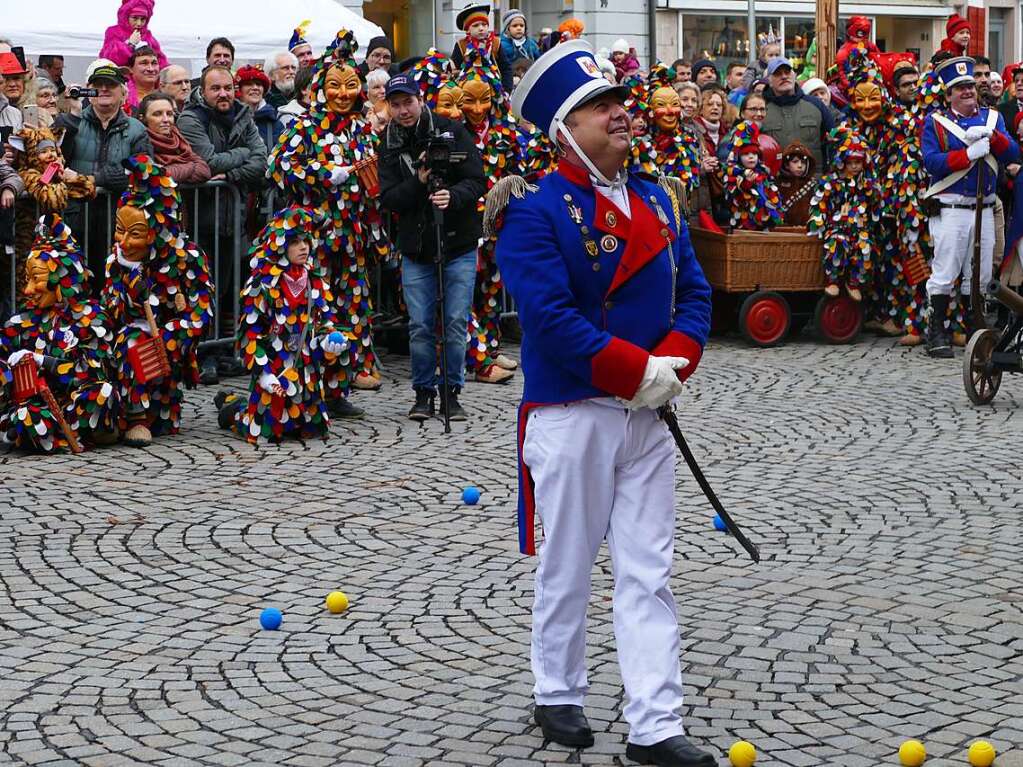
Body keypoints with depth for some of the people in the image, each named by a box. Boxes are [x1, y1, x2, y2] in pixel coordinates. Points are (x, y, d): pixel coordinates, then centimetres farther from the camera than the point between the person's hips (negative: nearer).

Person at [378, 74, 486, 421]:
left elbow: (476, 181, -7)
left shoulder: (451, 132, -4)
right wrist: (419, 182, -20)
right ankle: (424, 392, 18)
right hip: (416, 249, 2)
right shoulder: (390, 144, 3)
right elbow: (387, 199, -4)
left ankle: (451, 391, 13)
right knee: (420, 326, 3)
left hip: (459, 246, -2)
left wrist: (453, 196, -27)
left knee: (456, 323, 0)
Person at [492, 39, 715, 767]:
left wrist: (673, 364, -10)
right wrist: (637, 372, -18)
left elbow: (695, 292, 9)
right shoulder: (536, 213, -12)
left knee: (649, 572, 4)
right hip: (570, 414, -6)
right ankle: (559, 697, 28)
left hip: (647, 414, 6)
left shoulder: (658, 202, 10)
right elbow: (550, 316, -20)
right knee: (567, 567, 9)